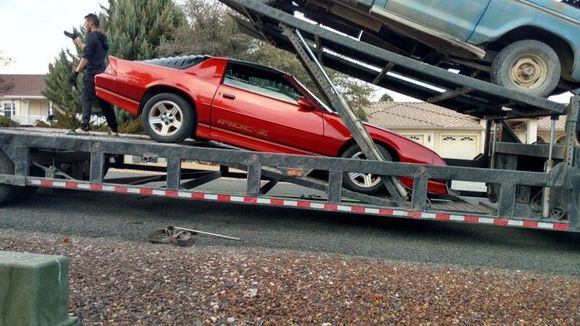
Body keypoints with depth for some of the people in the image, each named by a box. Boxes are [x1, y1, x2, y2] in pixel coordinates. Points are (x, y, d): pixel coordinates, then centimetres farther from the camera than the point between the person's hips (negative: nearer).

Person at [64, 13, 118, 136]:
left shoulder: (92, 36, -8)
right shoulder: (101, 38, 19)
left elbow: (86, 56, -17)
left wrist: (76, 72, -17)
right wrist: (75, 38, 39)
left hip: (92, 73, -8)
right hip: (102, 74, 8)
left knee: (86, 100, -6)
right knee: (104, 102, 10)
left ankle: (84, 127, -12)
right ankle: (113, 129, 9)